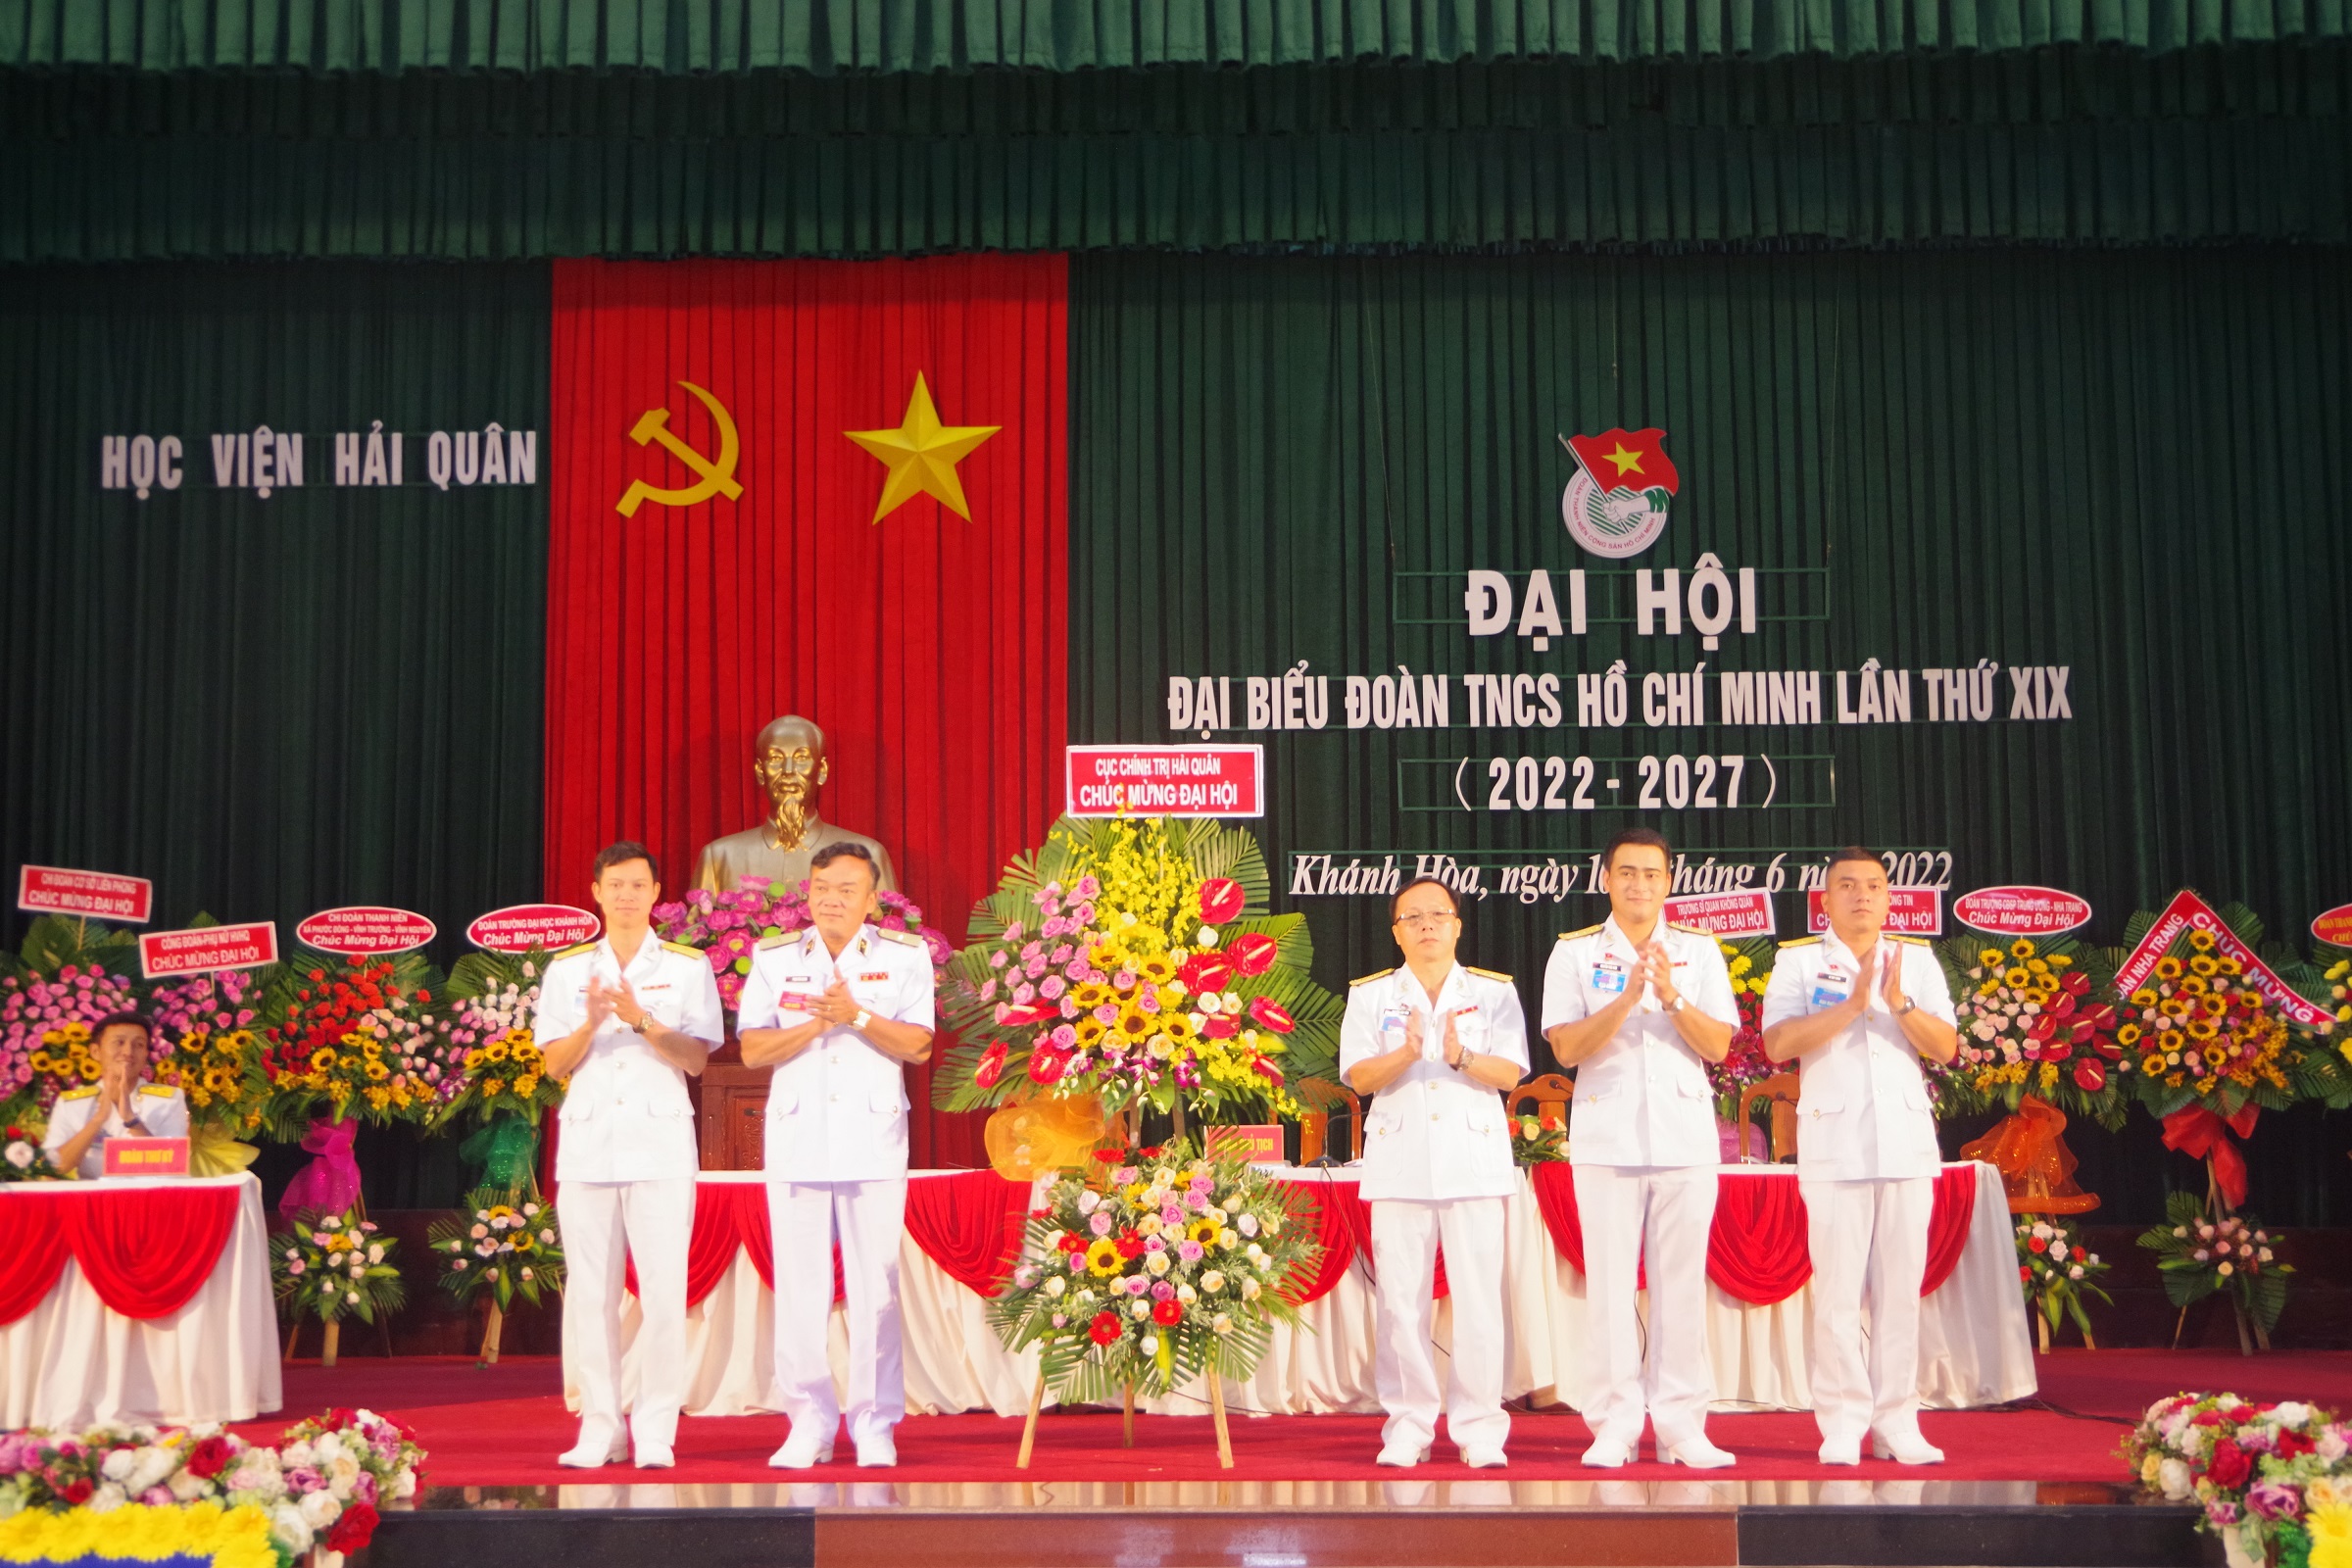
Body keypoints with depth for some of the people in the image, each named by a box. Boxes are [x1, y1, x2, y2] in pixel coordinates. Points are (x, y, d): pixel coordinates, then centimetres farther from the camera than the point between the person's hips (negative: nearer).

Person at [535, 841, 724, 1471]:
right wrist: (591, 1022, -11)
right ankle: (599, 1428, 9)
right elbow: (554, 1063, 7)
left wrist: (641, 1019, -15)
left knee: (664, 1288, -6)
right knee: (590, 1290, 1)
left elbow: (697, 1058, -1)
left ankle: (656, 1430, 0)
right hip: (586, 1141, 2)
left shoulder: (687, 966, 6)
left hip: (661, 1141, -2)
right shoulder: (567, 969, 12)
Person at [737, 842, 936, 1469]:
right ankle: (808, 1424, 11)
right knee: (799, 1287, 2)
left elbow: (918, 1045, -3)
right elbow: (752, 1049, 0)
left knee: (875, 1287, -1)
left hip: (873, 1140, -1)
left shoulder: (904, 956, 4)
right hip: (796, 1140, 1)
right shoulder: (774, 958, 7)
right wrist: (818, 1023, -13)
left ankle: (875, 1425, 7)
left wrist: (858, 1016, -16)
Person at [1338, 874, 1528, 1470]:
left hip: (1474, 1158, 0)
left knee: (1479, 1297, -4)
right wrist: (1406, 1053, -18)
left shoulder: (1495, 992, 9)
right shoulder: (1370, 995, 11)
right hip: (1398, 1162, 1)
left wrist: (1462, 1057, -19)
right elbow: (1358, 1075, 0)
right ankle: (1407, 1426, 7)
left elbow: (1510, 1073, -1)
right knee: (1401, 1298, -1)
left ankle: (1480, 1427, 3)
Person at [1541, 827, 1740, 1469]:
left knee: (1681, 1280, 2)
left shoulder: (1700, 951, 8)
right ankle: (1614, 1423, 4)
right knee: (1609, 1280, -1)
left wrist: (1672, 996, -15)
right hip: (1606, 1139, -1)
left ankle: (1681, 1423, 7)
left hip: (1686, 1135, 1)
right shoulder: (1575, 952, 5)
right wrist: (1627, 997, -17)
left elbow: (1719, 1045, 0)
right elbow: (1566, 1048, -5)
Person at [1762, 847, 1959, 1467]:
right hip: (1833, 1142, -2)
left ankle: (1896, 1422, 10)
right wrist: (1852, 1004, -15)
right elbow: (1778, 1044, -8)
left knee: (1900, 1284, 3)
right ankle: (1843, 1423, 3)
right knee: (1838, 1287, -4)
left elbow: (1945, 1047, 3)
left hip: (1907, 1140, 2)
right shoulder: (1799, 961, 5)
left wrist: (1899, 1004, -14)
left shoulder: (1917, 959, 12)